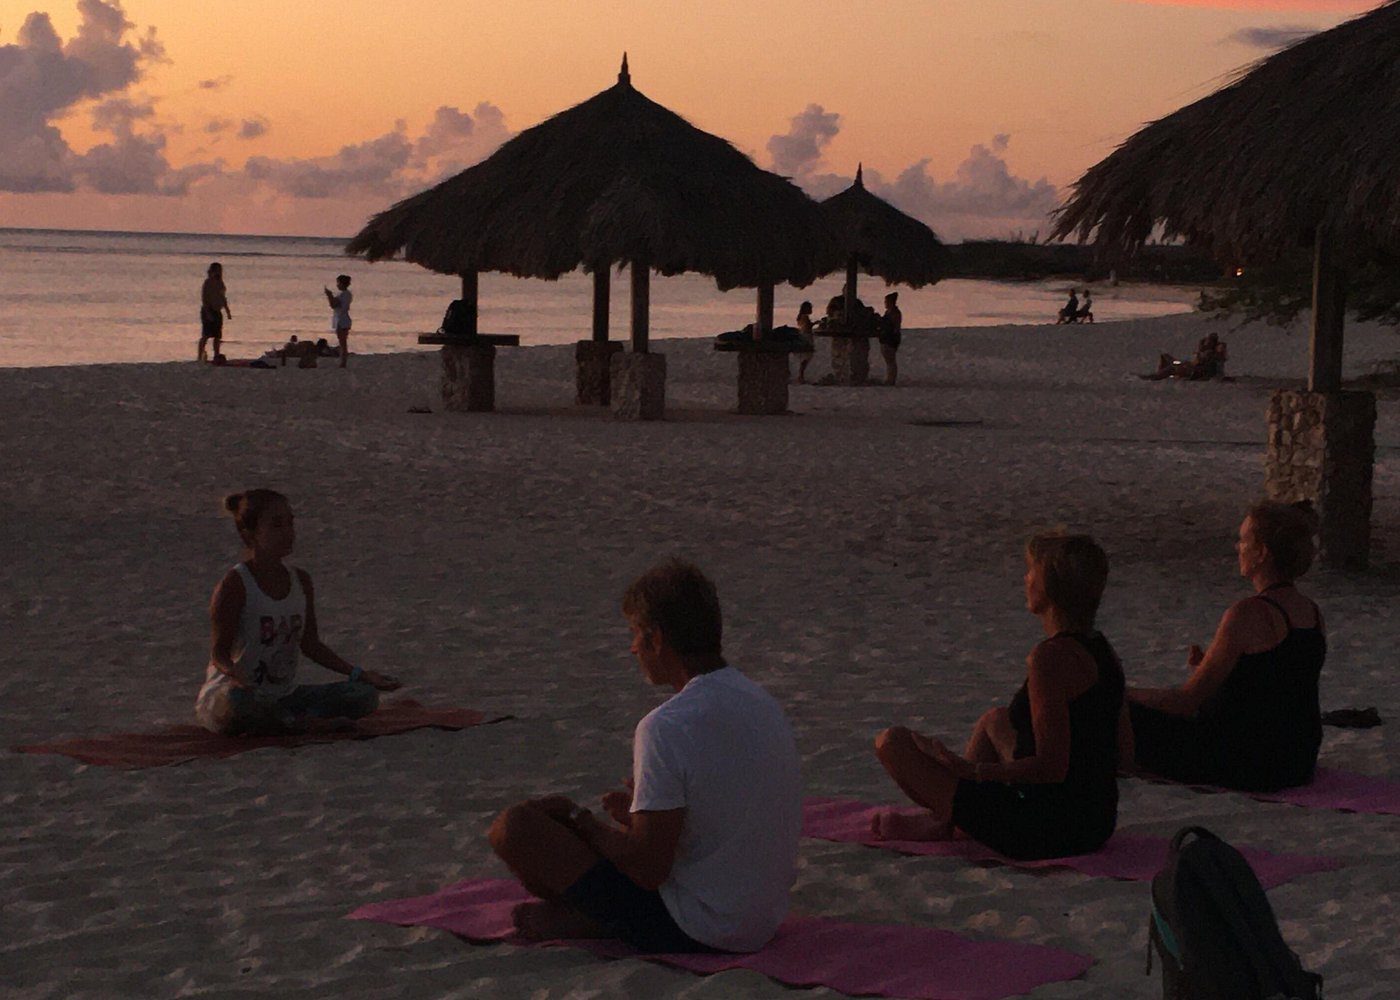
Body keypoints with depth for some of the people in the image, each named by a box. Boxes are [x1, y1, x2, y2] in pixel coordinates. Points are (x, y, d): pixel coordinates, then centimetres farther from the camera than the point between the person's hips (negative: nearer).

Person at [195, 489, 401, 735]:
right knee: (239, 700, -44)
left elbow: (310, 644, 13)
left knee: (365, 696, -8)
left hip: (282, 697, 6)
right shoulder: (234, 585, -13)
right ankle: (292, 722, -15)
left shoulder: (300, 581, 7)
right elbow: (219, 653, -16)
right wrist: (239, 679, -38)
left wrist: (360, 675, 7)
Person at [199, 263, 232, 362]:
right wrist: (208, 313, -22)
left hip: (217, 312, 8)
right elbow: (204, 298, -15)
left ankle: (216, 356, 13)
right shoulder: (208, 282, -9)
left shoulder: (220, 282, 15)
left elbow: (223, 298, 22)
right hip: (208, 312, -8)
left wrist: (228, 311, 18)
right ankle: (200, 356, -9)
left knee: (217, 336, 8)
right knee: (206, 335, -11)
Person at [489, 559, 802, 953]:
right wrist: (640, 810, 20)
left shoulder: (666, 729, -22)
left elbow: (648, 869, -21)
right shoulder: (764, 703, 4)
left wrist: (580, 820, -4)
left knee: (513, 827, -8)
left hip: (691, 932, -8)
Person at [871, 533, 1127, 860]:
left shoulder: (1050, 657, -22)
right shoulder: (1101, 650, 5)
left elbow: (1050, 768, -24)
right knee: (993, 720, 35)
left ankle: (943, 823, 16)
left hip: (1048, 832, -9)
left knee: (892, 742, -5)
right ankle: (940, 820, 32)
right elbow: (1121, 740, 17)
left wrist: (973, 770, -23)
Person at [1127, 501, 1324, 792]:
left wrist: (1124, 694, -3)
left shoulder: (1249, 614, -20)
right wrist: (1208, 666, 16)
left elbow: (1188, 700, -16)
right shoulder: (1312, 613, 5)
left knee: (1129, 717, 4)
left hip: (1252, 766, -8)